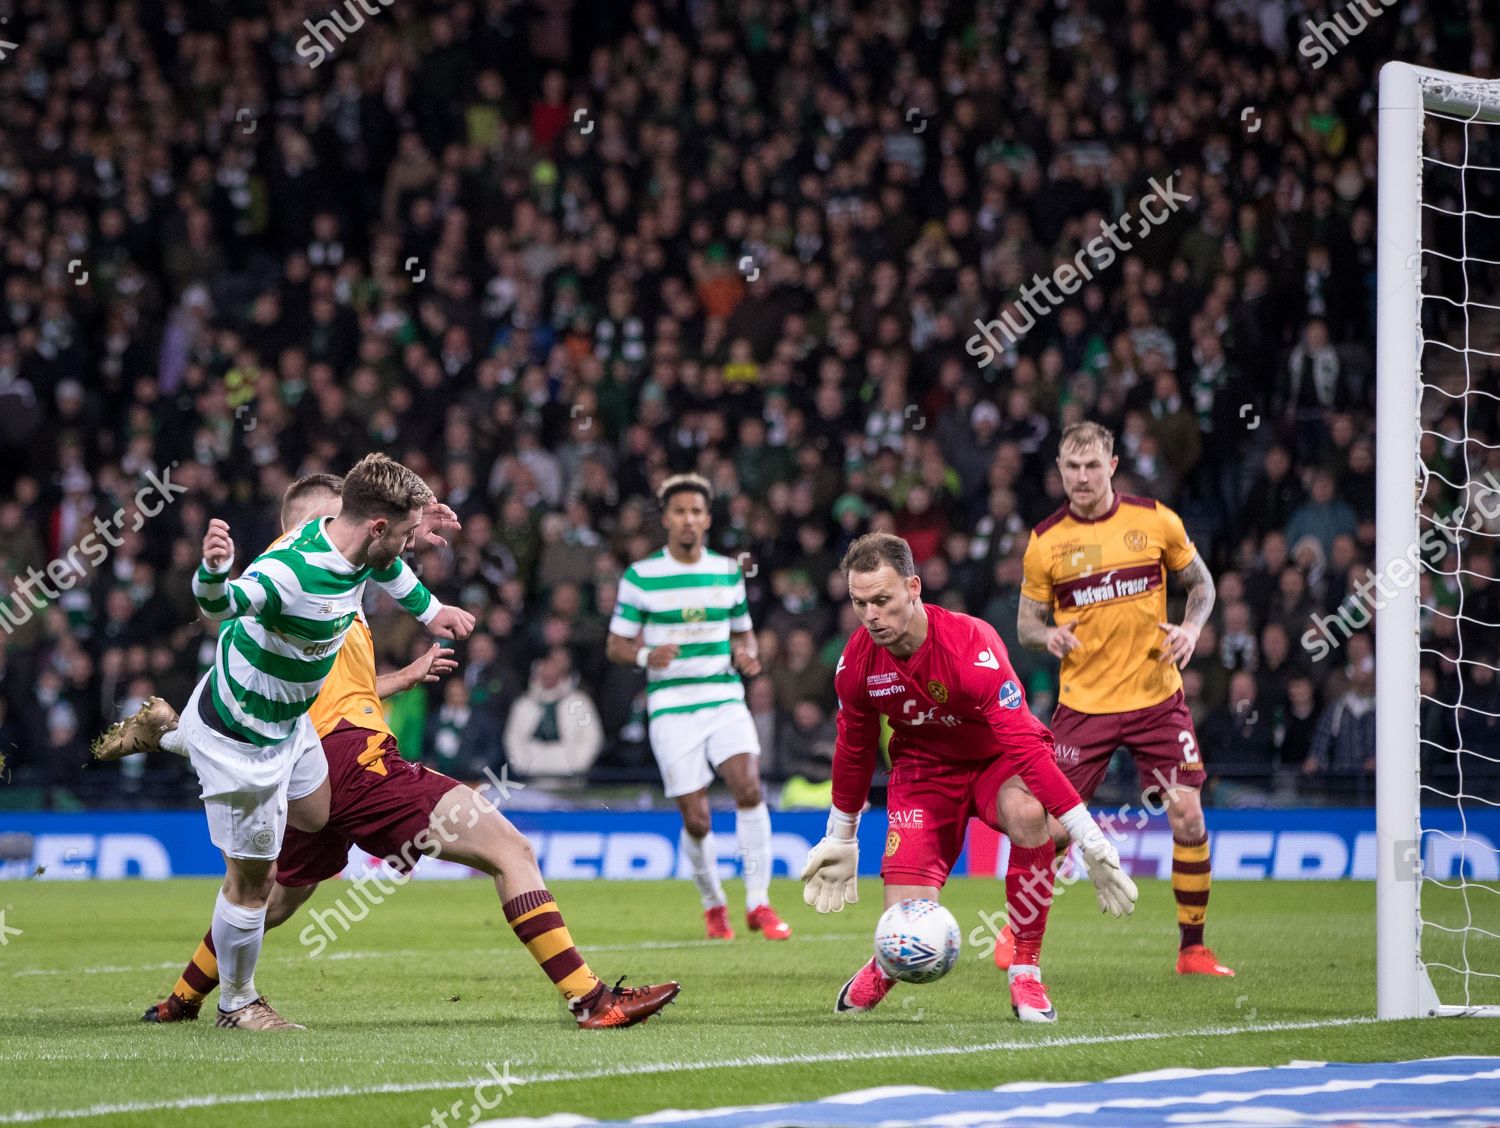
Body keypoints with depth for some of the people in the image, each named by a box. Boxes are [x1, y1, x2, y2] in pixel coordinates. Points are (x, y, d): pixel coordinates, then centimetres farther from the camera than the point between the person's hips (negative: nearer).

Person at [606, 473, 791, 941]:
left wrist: (746, 653, -2)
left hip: (725, 700, 2)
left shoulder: (728, 571, 10)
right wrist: (646, 656, -17)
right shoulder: (640, 577, 0)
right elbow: (615, 645, 5)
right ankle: (713, 906, 21)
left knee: (749, 787, -22)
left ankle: (758, 903, -14)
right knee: (696, 820, -4)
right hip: (671, 707, -2)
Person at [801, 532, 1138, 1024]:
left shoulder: (971, 646, -30)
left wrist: (1090, 839, -37)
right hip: (924, 768, 3)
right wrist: (840, 839, 16)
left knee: (1026, 812, -39)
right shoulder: (857, 661, -15)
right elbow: (854, 749, 5)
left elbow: (1023, 743, -33)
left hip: (995, 760, -3)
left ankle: (1026, 970, -23)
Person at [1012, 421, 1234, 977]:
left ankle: (1192, 949, 6)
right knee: (1055, 824, -3)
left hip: (1156, 696, 1)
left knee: (1188, 818, -7)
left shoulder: (1156, 521, -1)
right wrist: (1048, 635, -17)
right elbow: (1027, 622, 6)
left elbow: (1200, 581, 12)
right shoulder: (1045, 541, -2)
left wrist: (1191, 627, -8)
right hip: (1083, 700, -1)